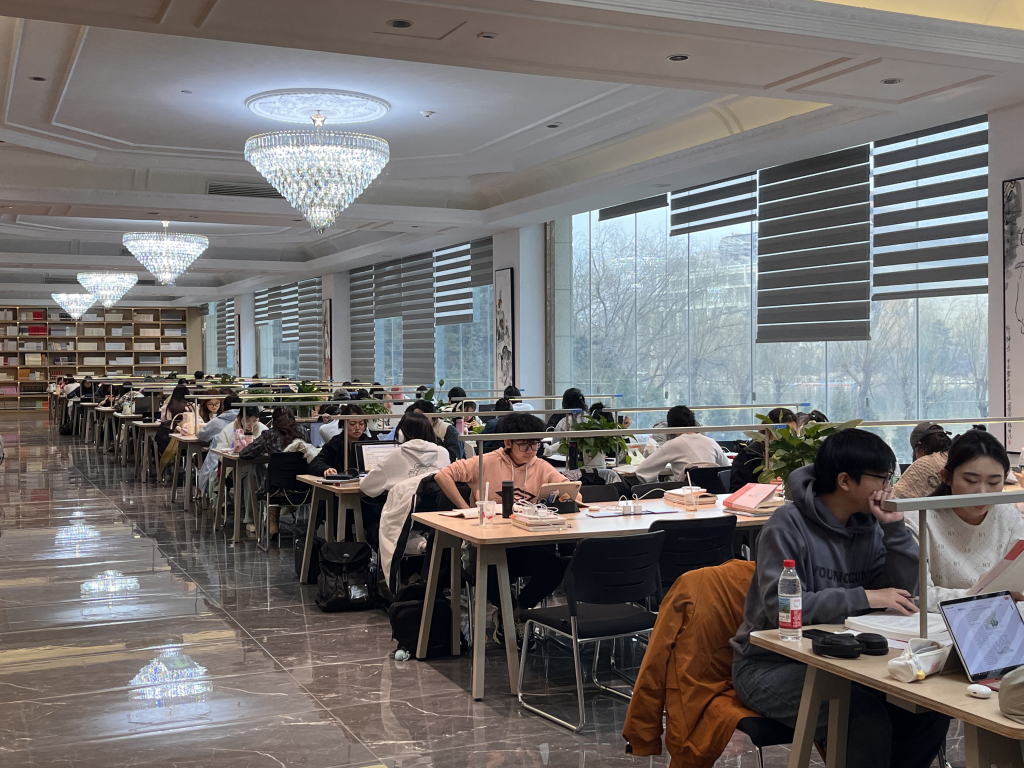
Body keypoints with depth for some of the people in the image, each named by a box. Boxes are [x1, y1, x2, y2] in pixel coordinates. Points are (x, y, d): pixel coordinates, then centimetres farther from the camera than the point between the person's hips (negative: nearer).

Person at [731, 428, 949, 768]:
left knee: (930, 708, -12)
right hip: (771, 664, -6)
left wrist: (895, 527, -9)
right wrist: (863, 598, -28)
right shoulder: (788, 524, -15)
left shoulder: (868, 527, 6)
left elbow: (906, 592, 0)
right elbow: (780, 606, -25)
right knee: (868, 717, -29)